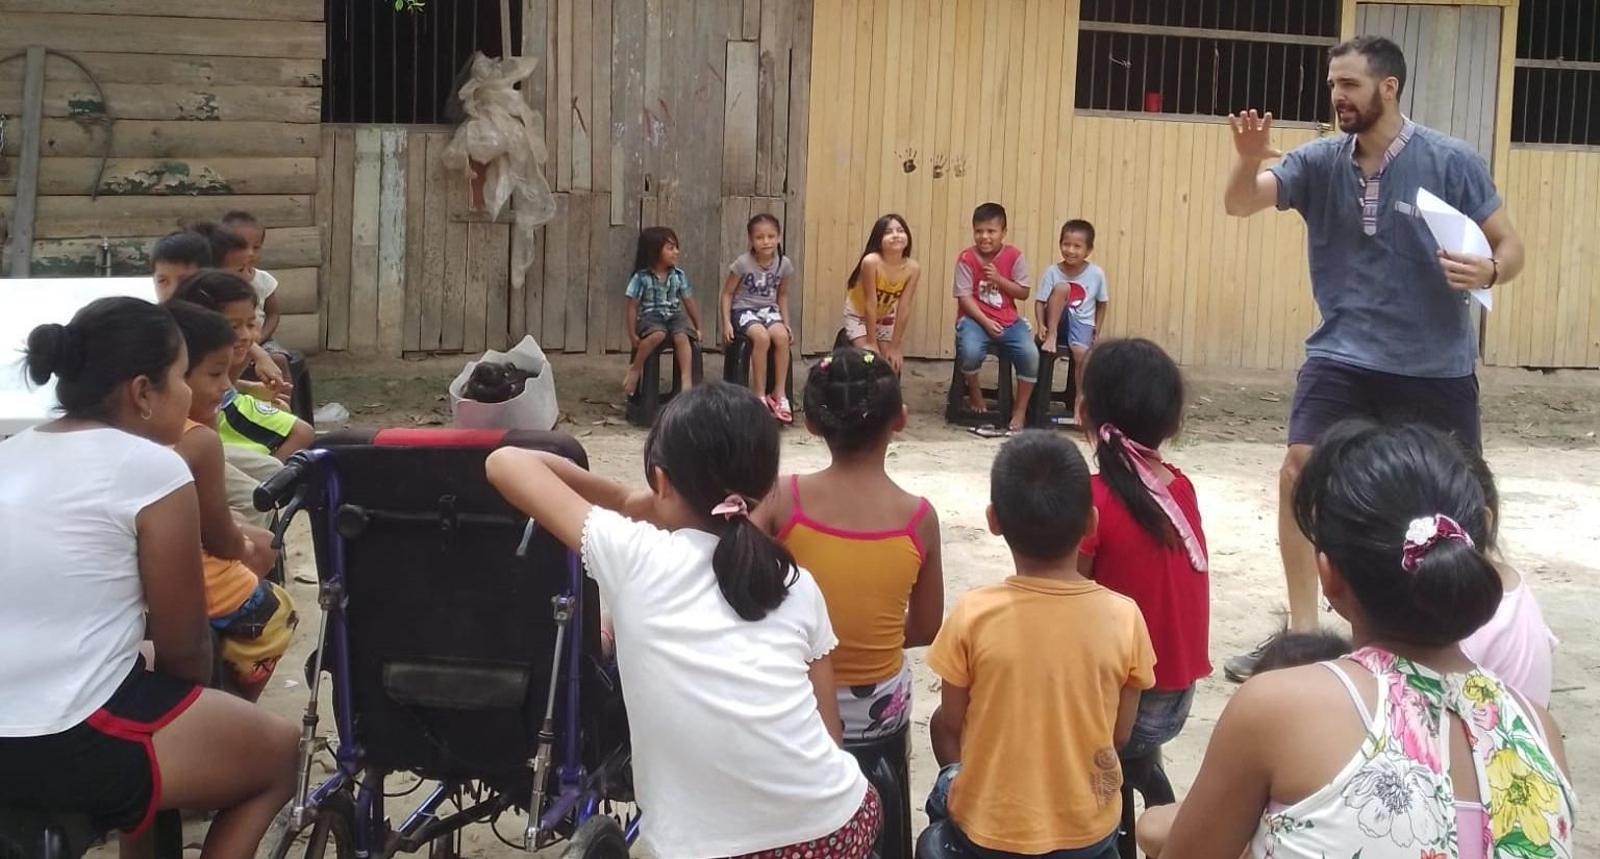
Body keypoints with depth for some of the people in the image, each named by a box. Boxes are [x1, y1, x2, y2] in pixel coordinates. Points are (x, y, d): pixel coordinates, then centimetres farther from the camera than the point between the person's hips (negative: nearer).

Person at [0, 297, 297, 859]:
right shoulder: (151, 466, -11)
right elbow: (182, 647, -5)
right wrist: (194, 691, 16)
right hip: (69, 747, -8)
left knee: (150, 690, 33)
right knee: (279, 751, 14)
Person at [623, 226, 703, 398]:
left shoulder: (679, 275, 4)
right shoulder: (642, 277, -6)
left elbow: (689, 303, 12)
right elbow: (633, 306, -3)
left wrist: (698, 327, 13)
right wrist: (633, 334, -6)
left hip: (674, 316, 3)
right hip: (650, 317, -3)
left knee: (682, 337, -30)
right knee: (658, 334, -36)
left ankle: (686, 380, -34)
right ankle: (635, 368, -16)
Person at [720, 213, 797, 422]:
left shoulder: (784, 264, -3)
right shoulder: (743, 263, -13)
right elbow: (727, 293, -5)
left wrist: (786, 322, 5)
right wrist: (726, 323, -13)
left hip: (769, 310, 3)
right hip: (744, 310, -3)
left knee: (782, 337, -28)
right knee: (762, 337, -33)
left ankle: (779, 393, -17)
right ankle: (760, 395, -21)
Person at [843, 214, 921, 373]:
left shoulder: (913, 268, -24)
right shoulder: (871, 262, -36)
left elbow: (903, 308, -18)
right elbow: (870, 304, -30)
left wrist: (894, 347, -15)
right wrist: (871, 343, -24)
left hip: (885, 316, 4)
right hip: (858, 314, -4)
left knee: (891, 364, 2)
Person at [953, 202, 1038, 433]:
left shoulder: (1014, 256, -2)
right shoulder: (967, 258, -7)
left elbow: (1023, 293, -1)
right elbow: (964, 297, -10)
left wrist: (998, 279, -15)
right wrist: (986, 322, -20)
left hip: (1008, 320, 2)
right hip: (976, 318, -2)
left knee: (1031, 354, -23)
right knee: (970, 352, -33)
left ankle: (1020, 410, -4)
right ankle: (974, 390, 3)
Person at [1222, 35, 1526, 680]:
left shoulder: (1451, 162, -10)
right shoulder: (1320, 160, -3)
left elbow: (1510, 247, -4)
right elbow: (1241, 205, -11)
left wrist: (1489, 272, -27)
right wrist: (1249, 160, -32)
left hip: (1436, 365, -1)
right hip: (1342, 355, 2)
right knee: (1298, 474, -11)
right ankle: (1302, 633, 1)